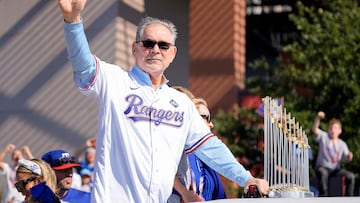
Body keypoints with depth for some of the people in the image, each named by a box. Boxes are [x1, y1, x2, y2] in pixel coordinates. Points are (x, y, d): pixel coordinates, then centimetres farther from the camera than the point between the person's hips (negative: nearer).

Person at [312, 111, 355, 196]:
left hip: (335, 169, 3)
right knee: (323, 173, -39)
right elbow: (315, 129, -16)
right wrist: (318, 118, -34)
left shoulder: (342, 144, 9)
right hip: (323, 167, -3)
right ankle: (323, 197, -34)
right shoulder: (323, 137, 3)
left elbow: (346, 158, 0)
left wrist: (349, 156, -26)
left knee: (351, 176, -19)